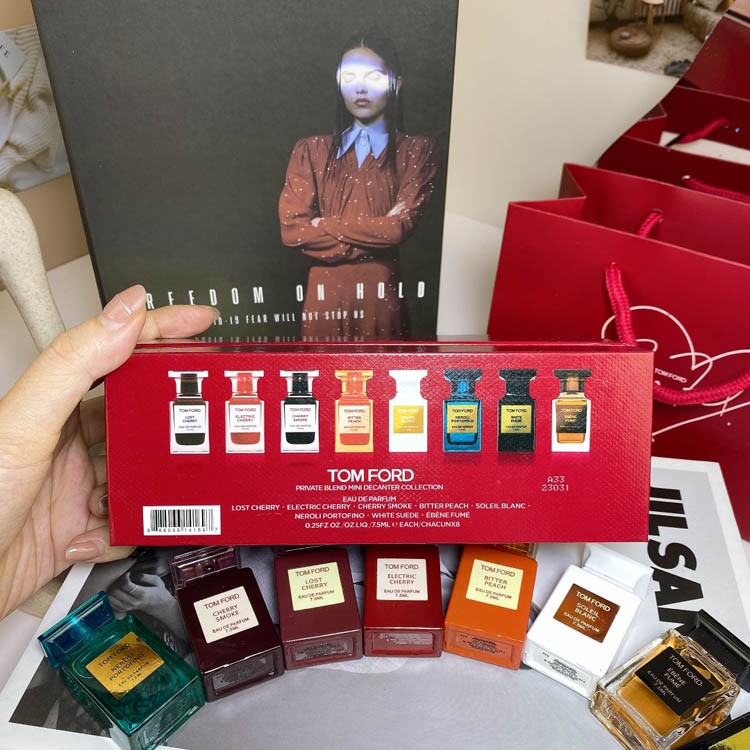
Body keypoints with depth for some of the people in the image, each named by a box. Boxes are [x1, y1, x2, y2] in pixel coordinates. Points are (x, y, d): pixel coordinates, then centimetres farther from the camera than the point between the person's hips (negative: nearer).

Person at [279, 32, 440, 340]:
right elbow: (292, 228, -4)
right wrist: (375, 232, -8)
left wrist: (326, 226, -4)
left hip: (382, 293, -1)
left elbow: (400, 226, -10)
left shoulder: (417, 151, 5)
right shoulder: (311, 151, 9)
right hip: (325, 294, 2)